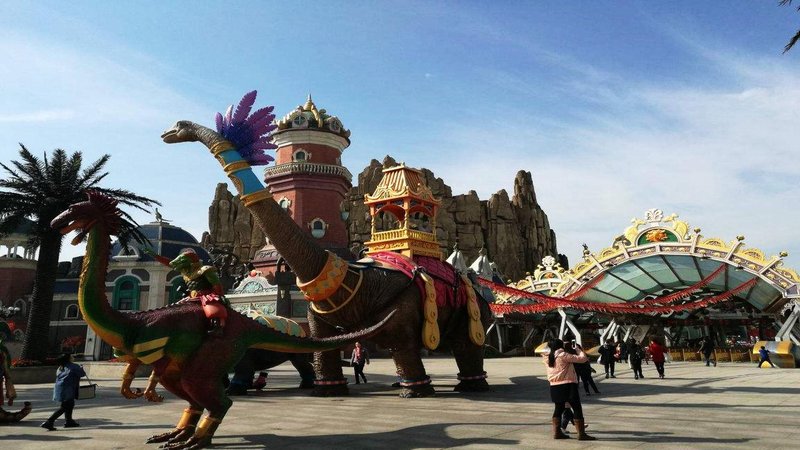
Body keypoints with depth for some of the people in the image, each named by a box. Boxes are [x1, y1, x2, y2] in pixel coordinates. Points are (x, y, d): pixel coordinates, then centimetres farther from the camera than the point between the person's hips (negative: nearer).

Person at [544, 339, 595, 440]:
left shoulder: (548, 358, 6)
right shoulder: (563, 355, -13)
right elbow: (582, 359, -10)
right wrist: (578, 350, 6)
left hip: (554, 386, 7)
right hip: (568, 385, -7)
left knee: (559, 408, 17)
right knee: (577, 409, 2)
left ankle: (557, 432, 18)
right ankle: (581, 434, 4)